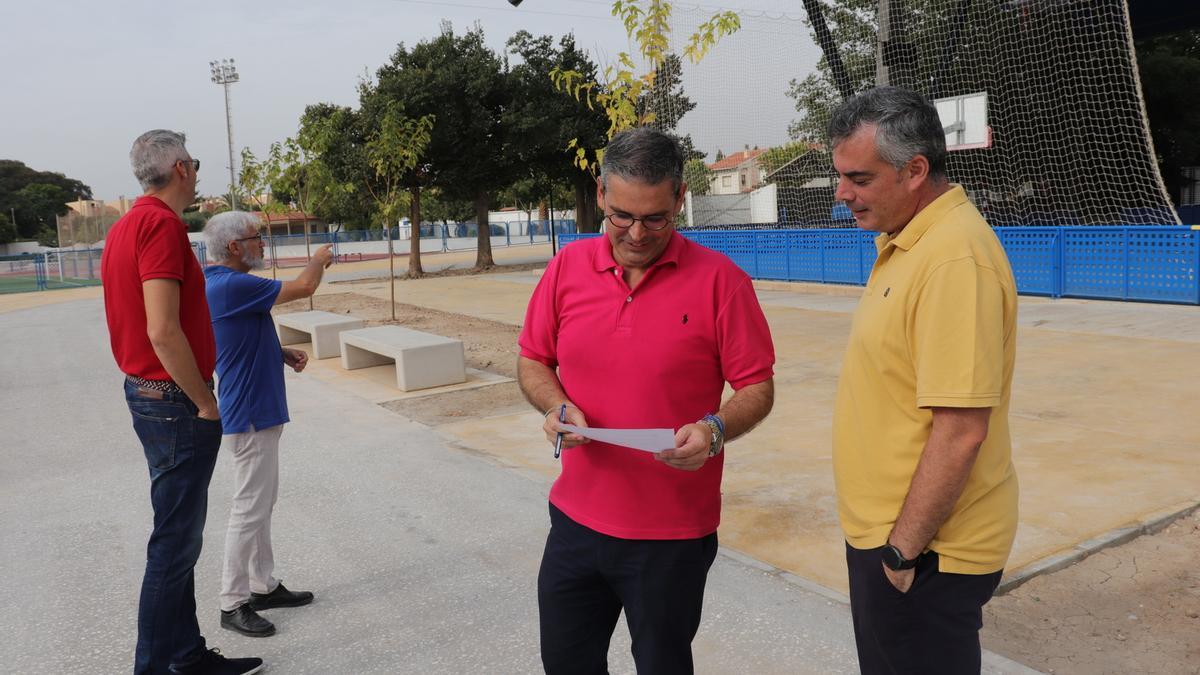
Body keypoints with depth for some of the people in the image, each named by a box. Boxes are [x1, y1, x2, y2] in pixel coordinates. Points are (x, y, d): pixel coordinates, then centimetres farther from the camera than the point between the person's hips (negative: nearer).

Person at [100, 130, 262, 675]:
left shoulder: (127, 225, 13)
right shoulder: (162, 224, -18)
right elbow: (163, 331, -25)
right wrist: (206, 403, -16)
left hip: (148, 394, 10)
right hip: (177, 404, -10)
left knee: (181, 532, 17)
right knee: (175, 542, -1)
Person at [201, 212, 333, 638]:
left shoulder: (227, 284, 11)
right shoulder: (231, 286, -21)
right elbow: (303, 288, -17)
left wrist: (282, 354, 8)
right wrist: (319, 259, 3)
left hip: (258, 413, 10)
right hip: (250, 417, -10)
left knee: (262, 504, 17)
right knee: (250, 510, -3)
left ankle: (263, 586, 27)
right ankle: (233, 604, 7)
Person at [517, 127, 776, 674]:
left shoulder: (720, 280, -11)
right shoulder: (567, 267, 0)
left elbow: (757, 388, -6)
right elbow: (532, 361, 9)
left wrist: (716, 429, -24)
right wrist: (558, 408, -10)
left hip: (674, 533, -3)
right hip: (576, 519, 4)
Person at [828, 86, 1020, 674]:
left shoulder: (955, 259, -23)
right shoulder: (907, 243, 9)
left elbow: (961, 429, -26)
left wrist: (904, 549, -19)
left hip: (921, 552, -9)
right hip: (886, 534, 9)